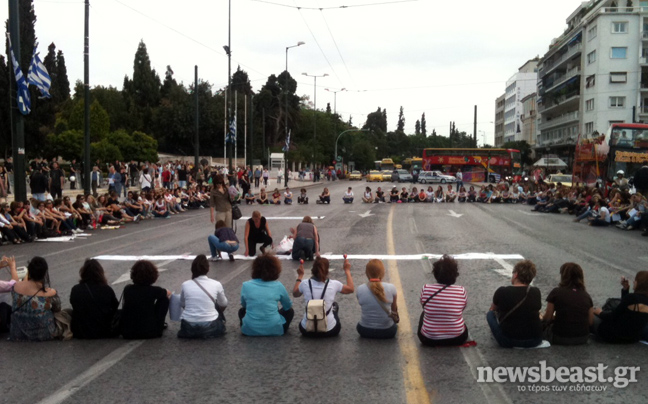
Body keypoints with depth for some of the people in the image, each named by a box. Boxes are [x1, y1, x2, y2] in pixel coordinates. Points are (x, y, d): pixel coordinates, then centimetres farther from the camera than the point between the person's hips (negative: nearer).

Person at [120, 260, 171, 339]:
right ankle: (159, 326, 26)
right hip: (149, 333, -3)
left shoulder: (127, 289, -2)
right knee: (164, 300, 13)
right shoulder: (154, 291, -9)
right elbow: (168, 293, 15)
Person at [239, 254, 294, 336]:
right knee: (290, 311, 27)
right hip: (273, 330, -1)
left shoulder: (246, 285, -1)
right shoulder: (278, 286, -3)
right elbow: (288, 306, 13)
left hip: (250, 330, 1)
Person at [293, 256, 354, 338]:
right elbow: (351, 289, 10)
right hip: (329, 331, -1)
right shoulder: (334, 284, -11)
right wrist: (347, 271, 21)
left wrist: (300, 276, 26)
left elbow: (295, 294, 16)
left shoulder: (305, 284, -8)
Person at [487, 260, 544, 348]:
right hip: (535, 341, 4)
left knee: (490, 314, 18)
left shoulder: (502, 292, -10)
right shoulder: (536, 292, -3)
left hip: (508, 341, -4)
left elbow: (493, 308, 12)